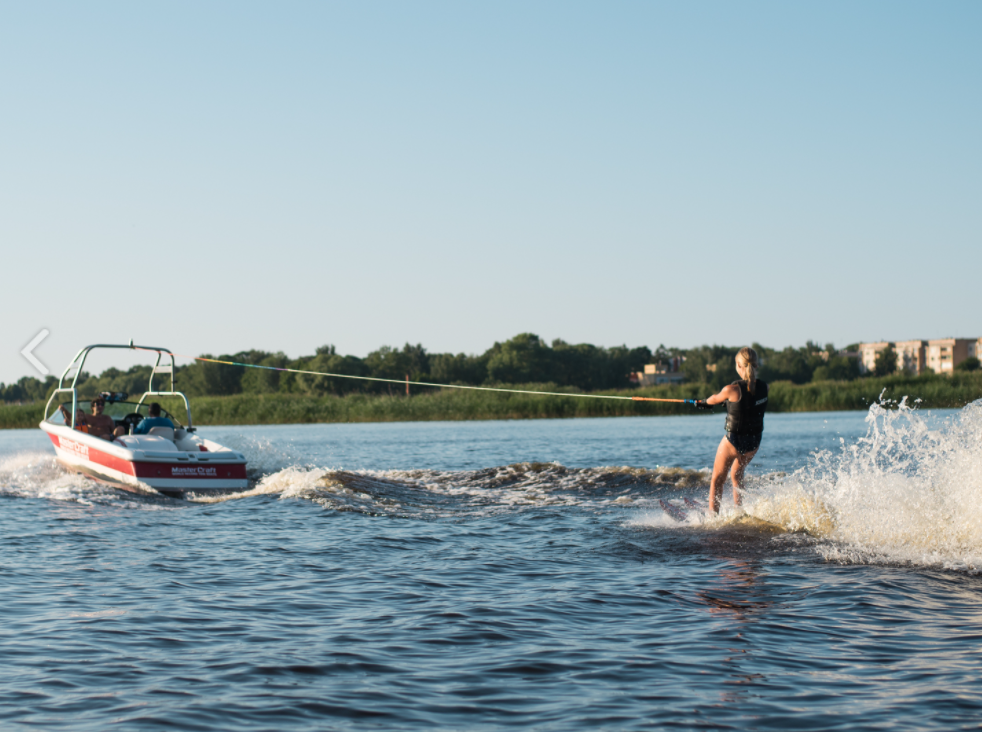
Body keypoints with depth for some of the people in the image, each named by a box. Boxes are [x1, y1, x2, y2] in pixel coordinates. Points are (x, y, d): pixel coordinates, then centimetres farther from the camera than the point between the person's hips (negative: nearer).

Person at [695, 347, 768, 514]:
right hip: (754, 442, 5)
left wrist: (704, 402, 24)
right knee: (736, 475, 27)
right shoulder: (763, 388, -7)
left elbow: (715, 399, 1)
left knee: (717, 479, 11)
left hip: (733, 441, -5)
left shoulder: (732, 389, -21)